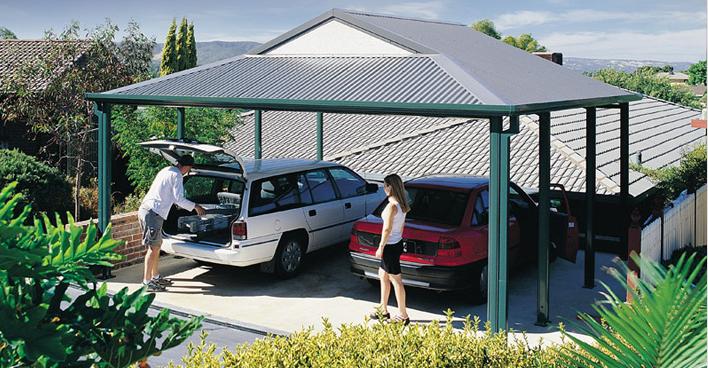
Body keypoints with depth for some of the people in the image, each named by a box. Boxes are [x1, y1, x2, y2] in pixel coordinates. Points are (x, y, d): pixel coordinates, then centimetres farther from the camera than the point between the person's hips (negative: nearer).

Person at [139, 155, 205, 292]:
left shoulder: (166, 170, 20)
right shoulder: (176, 175, -9)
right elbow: (179, 199, -12)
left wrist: (175, 202, 46)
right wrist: (195, 206, 1)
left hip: (144, 209, 10)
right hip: (153, 213, -10)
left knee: (157, 245, 18)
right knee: (153, 248, -7)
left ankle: (155, 277, 26)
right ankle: (147, 282, -5)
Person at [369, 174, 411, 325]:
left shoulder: (392, 206, -23)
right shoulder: (402, 204, 6)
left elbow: (387, 229, -21)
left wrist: (380, 247, -13)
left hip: (391, 246, -10)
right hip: (398, 243, 10)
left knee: (396, 281, 0)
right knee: (383, 275, 21)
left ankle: (403, 316, 9)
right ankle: (383, 310, 31)